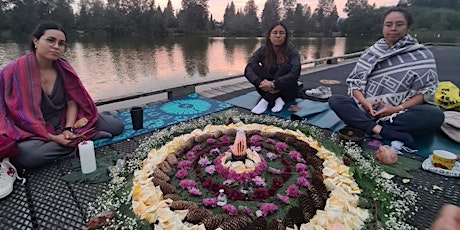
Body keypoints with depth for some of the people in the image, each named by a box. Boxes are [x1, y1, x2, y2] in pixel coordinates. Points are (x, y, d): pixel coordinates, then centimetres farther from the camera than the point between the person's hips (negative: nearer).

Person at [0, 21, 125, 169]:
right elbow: (20, 114, -15)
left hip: (66, 122, 2)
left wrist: (68, 129, -19)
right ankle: (83, 138, -19)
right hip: (36, 133, -2)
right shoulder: (14, 71, -15)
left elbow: (71, 102, -2)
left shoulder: (63, 68, -3)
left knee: (117, 126, -13)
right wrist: (53, 138, -23)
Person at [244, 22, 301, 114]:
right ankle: (277, 99, -29)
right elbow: (248, 69, -21)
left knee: (286, 66, -27)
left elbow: (295, 73, -29)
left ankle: (267, 100, -30)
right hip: (267, 90, 2)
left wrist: (274, 84, -40)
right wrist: (260, 82, -39)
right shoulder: (262, 50, -8)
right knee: (254, 67, -21)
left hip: (287, 91, -1)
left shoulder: (291, 50, -13)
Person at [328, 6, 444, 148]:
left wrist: (398, 108, -17)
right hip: (367, 108, 2)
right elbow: (354, 82, 5)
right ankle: (384, 131, -35)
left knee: (435, 115, -31)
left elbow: (426, 91, -2)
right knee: (335, 100, -22)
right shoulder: (370, 53, 10)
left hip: (402, 113, -2)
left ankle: (371, 127, -30)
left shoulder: (422, 55, 4)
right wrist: (364, 101, -16)